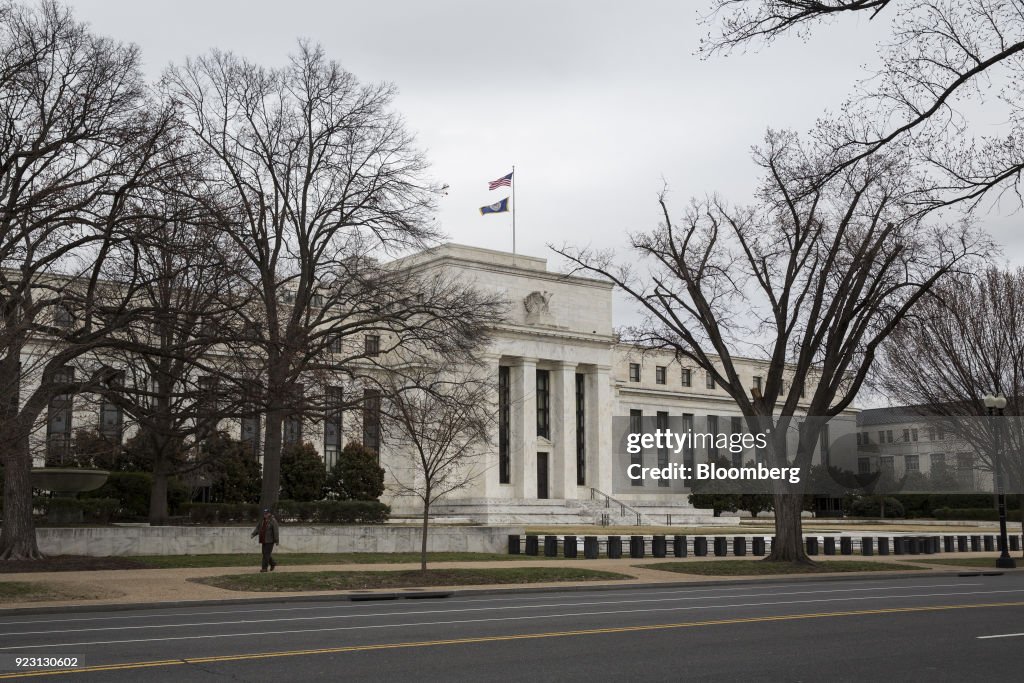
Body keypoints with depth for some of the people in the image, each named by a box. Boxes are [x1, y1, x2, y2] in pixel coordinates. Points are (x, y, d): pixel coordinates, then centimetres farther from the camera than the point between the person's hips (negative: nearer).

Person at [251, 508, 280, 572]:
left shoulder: (273, 521, -10)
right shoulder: (262, 521, 12)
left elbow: (276, 531, -14)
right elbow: (257, 528, 8)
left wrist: (277, 540, -18)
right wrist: (253, 534, -9)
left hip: (270, 541, -7)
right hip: (264, 540, 7)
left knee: (266, 554, -9)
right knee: (265, 553, 12)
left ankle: (264, 568, -5)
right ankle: (273, 563, 32)